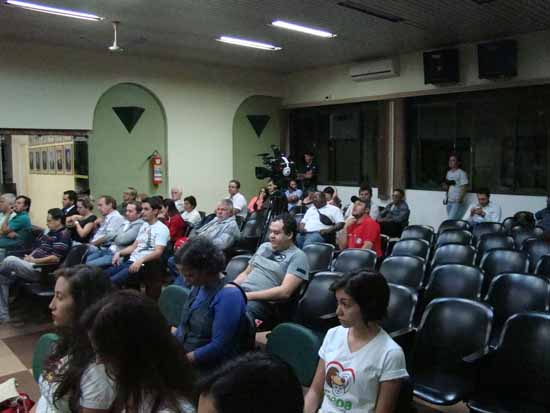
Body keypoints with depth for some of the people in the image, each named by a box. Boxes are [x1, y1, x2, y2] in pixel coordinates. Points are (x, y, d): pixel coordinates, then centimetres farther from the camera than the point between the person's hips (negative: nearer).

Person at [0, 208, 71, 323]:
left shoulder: (63, 235, -11)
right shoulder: (50, 232, 20)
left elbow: (55, 258, -20)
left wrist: (34, 260, -13)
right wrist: (29, 257, 7)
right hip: (33, 266, 10)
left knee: (10, 260, -22)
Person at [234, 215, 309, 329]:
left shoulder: (297, 256, -2)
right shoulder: (264, 246, 21)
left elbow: (284, 292, -13)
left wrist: (249, 295, -18)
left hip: (263, 302, -7)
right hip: (240, 293, 7)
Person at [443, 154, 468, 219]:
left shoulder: (461, 173, -6)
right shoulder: (448, 173, 15)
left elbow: (464, 188, -11)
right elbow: (445, 186, 23)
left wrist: (460, 199, -21)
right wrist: (445, 186, 0)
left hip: (457, 202, -7)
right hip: (449, 201, 7)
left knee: (450, 220, -16)